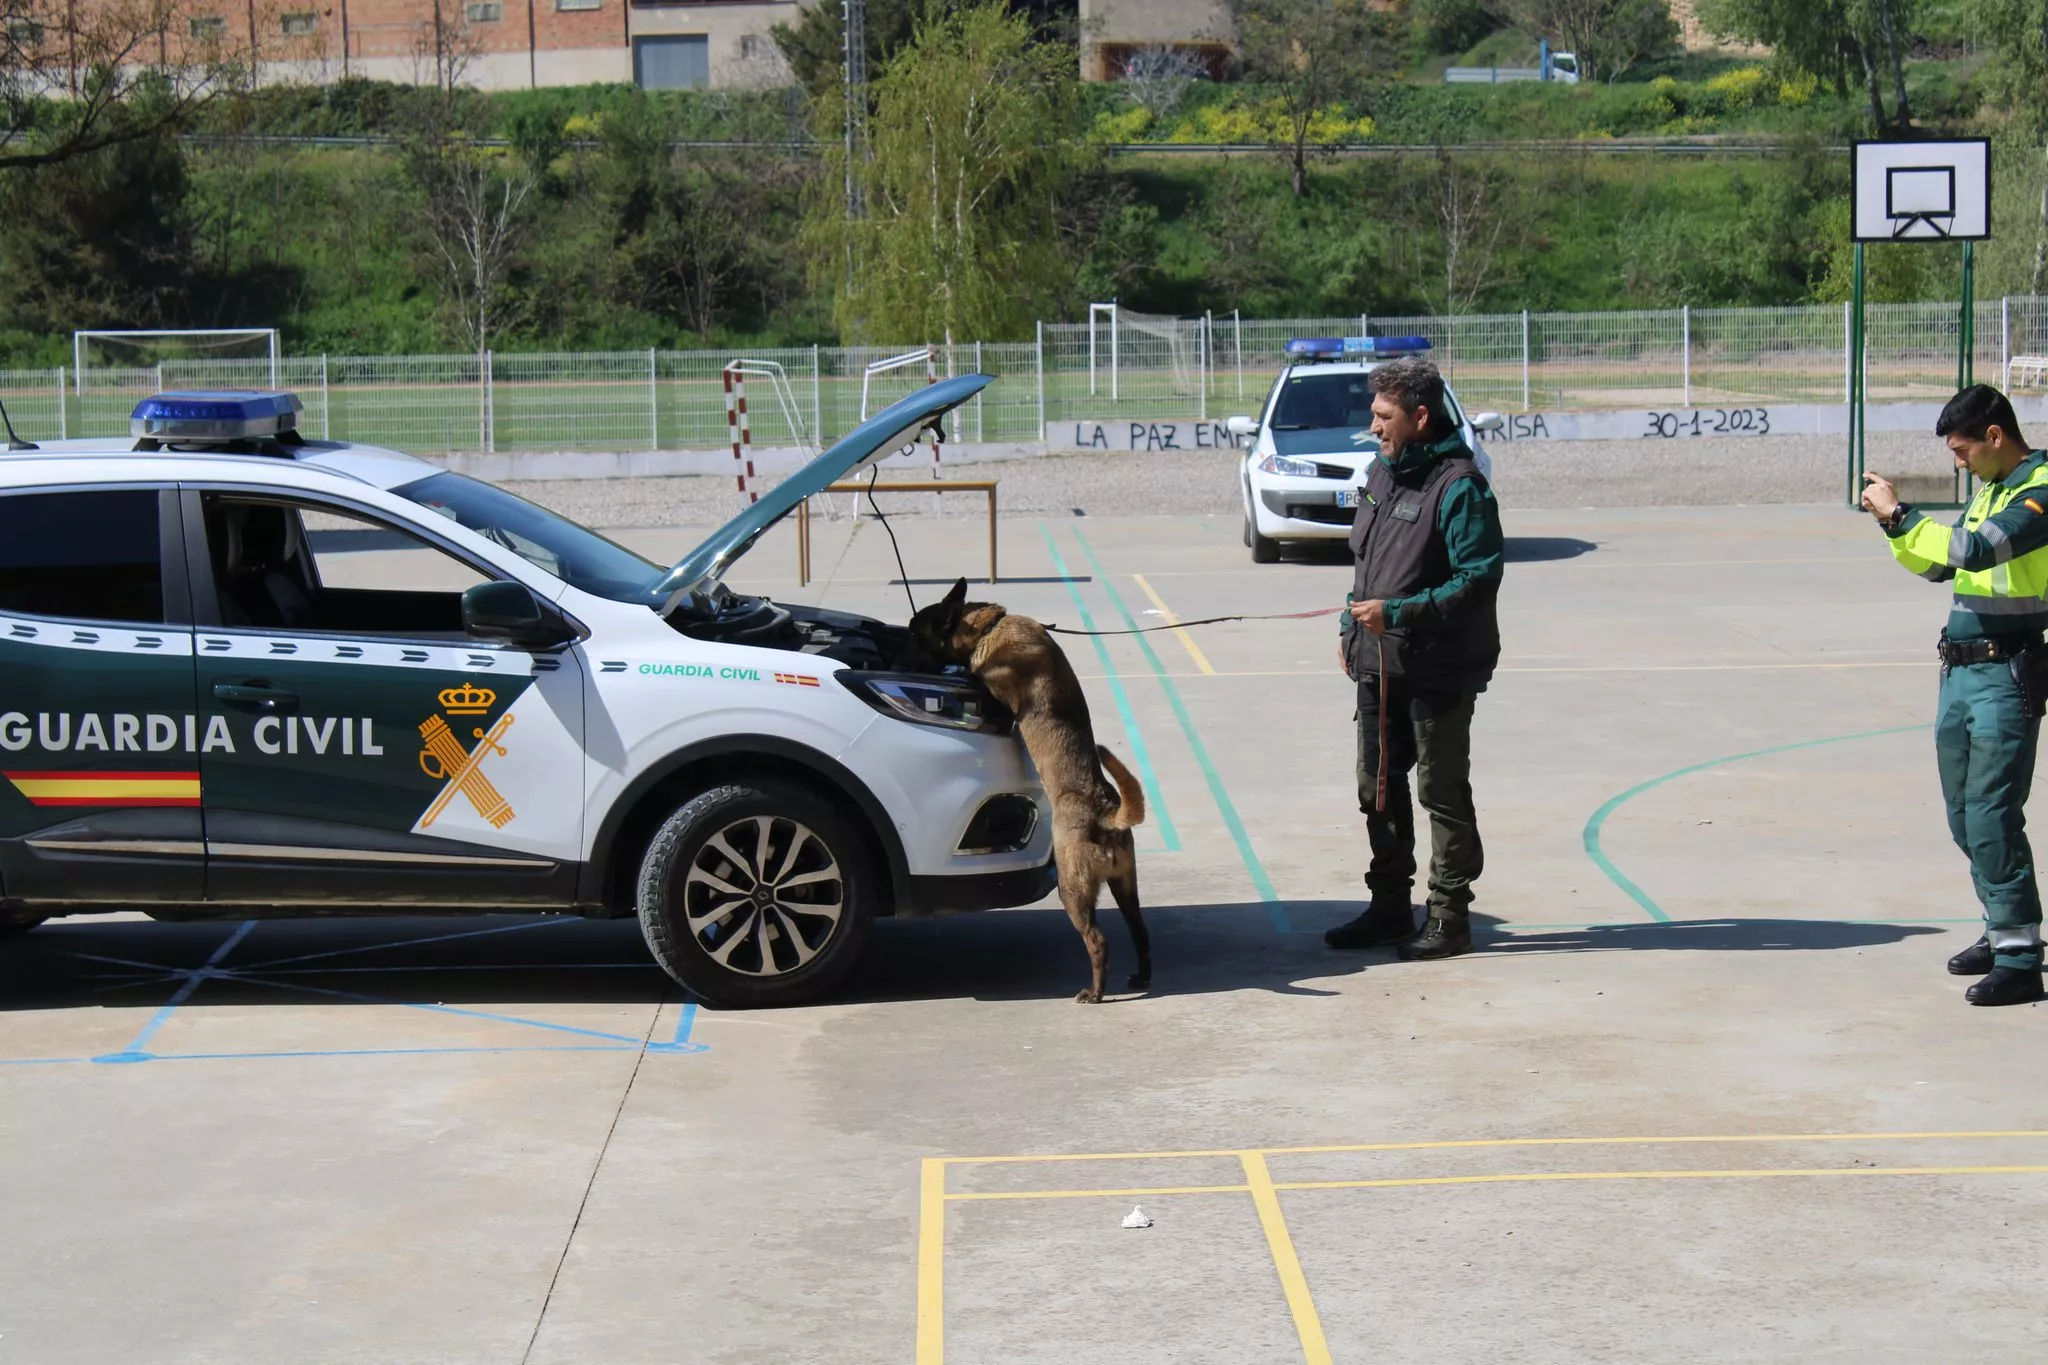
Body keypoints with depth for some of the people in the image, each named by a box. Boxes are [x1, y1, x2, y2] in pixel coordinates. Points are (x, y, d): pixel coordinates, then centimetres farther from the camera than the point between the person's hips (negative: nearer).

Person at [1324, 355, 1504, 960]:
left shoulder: (1458, 485, -17)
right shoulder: (1383, 471, 11)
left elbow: (1478, 579, -22)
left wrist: (1398, 613, -26)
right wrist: (1351, 625, 15)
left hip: (1439, 668, -9)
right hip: (1378, 663, 9)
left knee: (1443, 794, 1)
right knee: (1378, 787, 15)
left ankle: (1449, 919, 10)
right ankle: (1389, 908, 27)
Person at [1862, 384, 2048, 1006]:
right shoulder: (1988, 489, 15)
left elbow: (1978, 548, -27)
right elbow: (1939, 565, 24)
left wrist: (1900, 512, -18)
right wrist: (1893, 524, 7)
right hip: (1959, 671, 9)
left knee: (1991, 817, -11)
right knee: (1964, 815, 13)